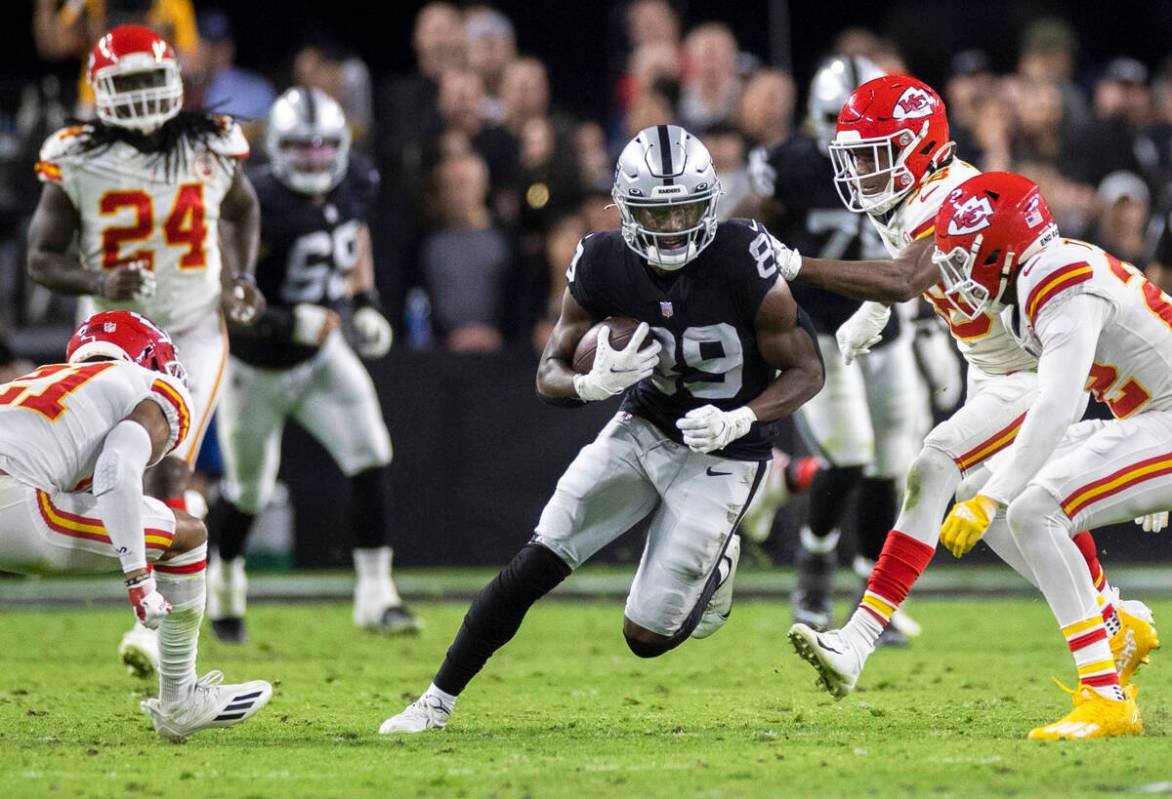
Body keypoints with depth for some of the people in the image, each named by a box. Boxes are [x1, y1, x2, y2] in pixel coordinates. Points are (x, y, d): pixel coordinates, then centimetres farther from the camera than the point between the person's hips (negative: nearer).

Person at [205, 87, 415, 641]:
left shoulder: (356, 185, -9)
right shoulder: (261, 206, -30)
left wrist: (364, 304, 2)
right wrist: (291, 323, -36)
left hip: (319, 356, 4)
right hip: (256, 367, -4)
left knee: (370, 457, -15)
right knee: (249, 493, 12)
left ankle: (375, 593, -9)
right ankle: (223, 576, 43)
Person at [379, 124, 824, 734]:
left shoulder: (741, 261, -23)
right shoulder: (604, 265, -13)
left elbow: (806, 372, -13)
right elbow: (549, 372, -4)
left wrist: (740, 420, -30)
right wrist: (593, 384, -27)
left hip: (719, 455, -3)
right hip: (642, 430, 3)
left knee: (647, 636, -5)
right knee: (537, 564, -12)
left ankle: (715, 560, 26)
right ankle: (438, 701, 0)